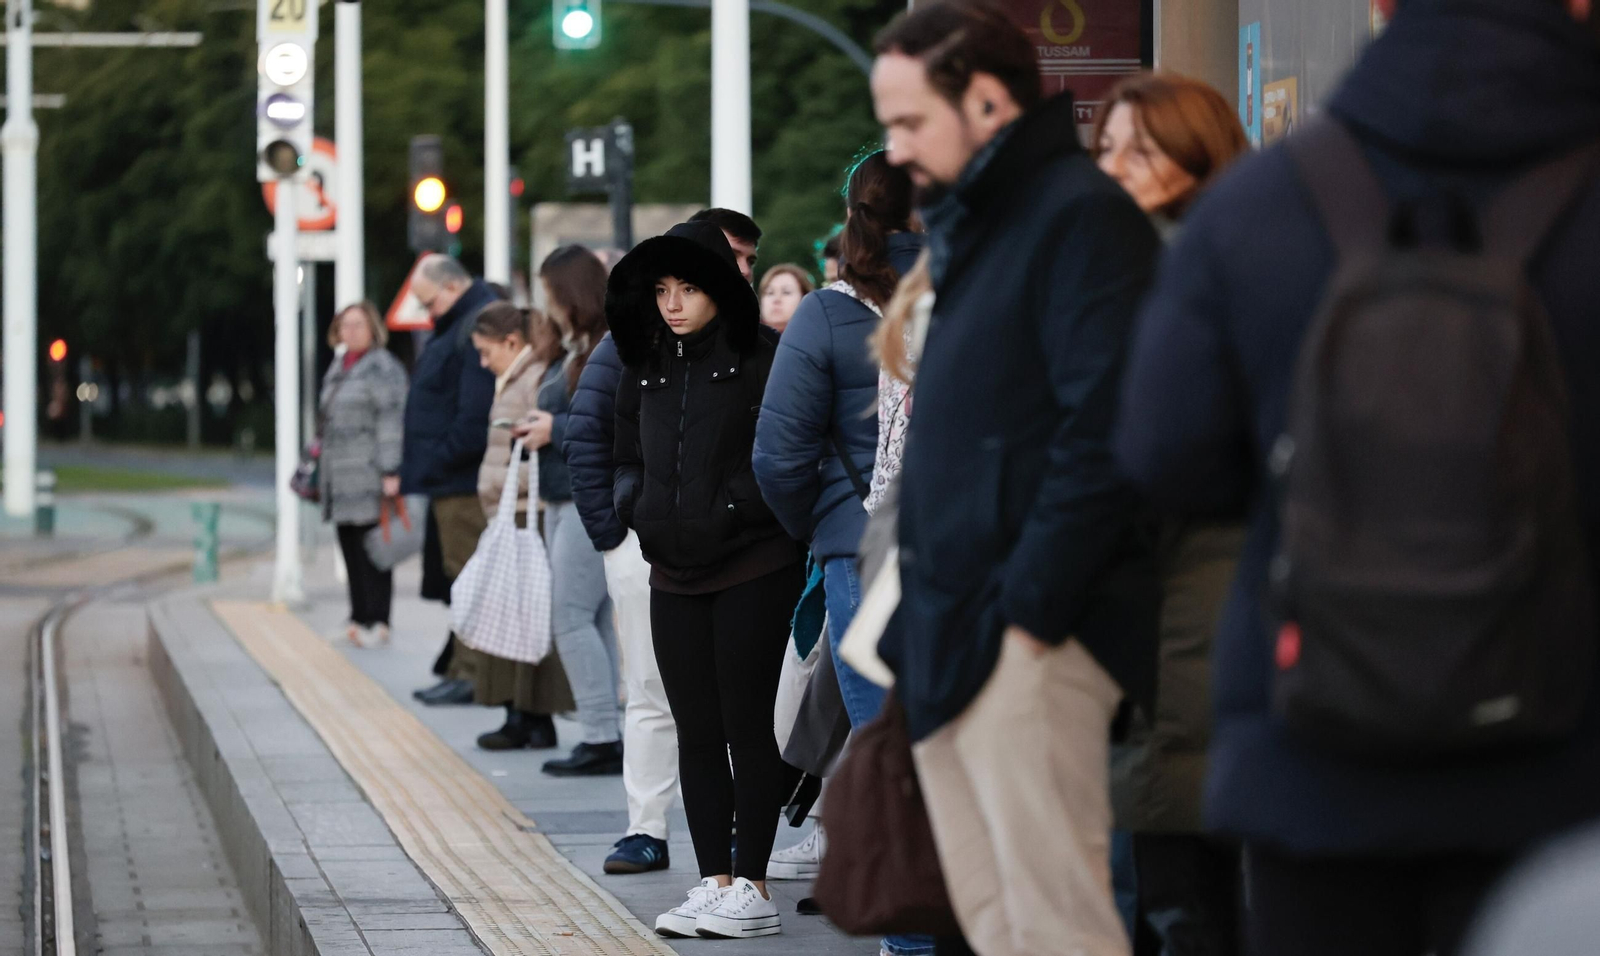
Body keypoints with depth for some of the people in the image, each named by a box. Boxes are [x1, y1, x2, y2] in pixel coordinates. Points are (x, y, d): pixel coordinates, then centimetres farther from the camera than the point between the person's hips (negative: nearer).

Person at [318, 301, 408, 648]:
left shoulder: (382, 367, -8)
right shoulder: (337, 368, 20)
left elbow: (391, 422, -14)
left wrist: (390, 472, -19)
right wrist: (322, 460, 21)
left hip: (369, 476, -9)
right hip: (342, 477, 9)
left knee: (371, 549, -7)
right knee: (350, 547, 9)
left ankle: (377, 621, -5)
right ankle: (360, 617, 13)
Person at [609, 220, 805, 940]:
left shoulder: (764, 359, -7)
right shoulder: (646, 369, 12)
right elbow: (629, 457, 21)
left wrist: (738, 507, -16)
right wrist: (633, 504, 4)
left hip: (753, 571, -6)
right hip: (674, 577, 6)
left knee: (747, 727, -3)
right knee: (696, 733, 7)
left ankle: (752, 888, 3)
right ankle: (715, 883, 12)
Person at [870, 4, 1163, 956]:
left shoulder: (1081, 215, -10)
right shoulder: (969, 225, 20)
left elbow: (1104, 433, -19)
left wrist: (1030, 612, -20)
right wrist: (923, 612, 15)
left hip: (1029, 637, -10)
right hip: (955, 638, 10)